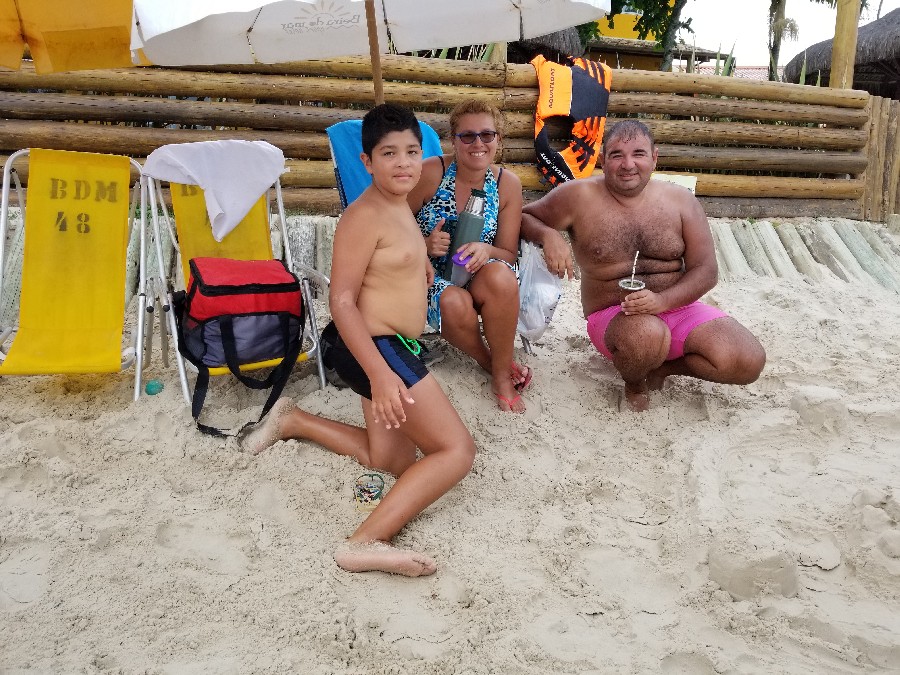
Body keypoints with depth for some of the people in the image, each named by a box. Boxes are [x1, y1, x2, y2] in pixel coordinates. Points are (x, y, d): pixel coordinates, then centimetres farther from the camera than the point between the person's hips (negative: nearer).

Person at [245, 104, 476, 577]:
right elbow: (341, 300, -21)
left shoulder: (400, 205, 12)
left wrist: (418, 264, 11)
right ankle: (366, 542, -19)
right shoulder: (364, 216, -17)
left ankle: (291, 421, 34)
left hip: (392, 349, 10)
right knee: (457, 451, -15)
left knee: (392, 462, 24)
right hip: (377, 350, -10)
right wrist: (381, 375, -28)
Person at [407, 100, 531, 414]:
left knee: (501, 277, -34)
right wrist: (425, 244, -24)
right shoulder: (430, 172, -13)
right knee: (455, 304, -37)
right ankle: (490, 361, -2)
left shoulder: (507, 183, -5)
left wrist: (486, 250, -25)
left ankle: (503, 373, -12)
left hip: (479, 273, 2)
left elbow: (509, 254, -2)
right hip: (430, 273, -2)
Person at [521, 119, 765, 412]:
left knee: (749, 362, -17)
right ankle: (634, 383, -2)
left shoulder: (681, 201, 0)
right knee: (646, 333, -40)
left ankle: (662, 365, 9)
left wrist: (662, 300, -23)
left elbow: (706, 271, -3)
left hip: (677, 308, 3)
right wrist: (548, 236, -21)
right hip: (613, 317, -3)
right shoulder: (578, 197, -8)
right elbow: (525, 217, 3)